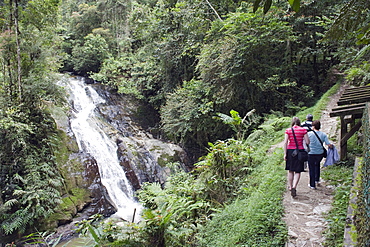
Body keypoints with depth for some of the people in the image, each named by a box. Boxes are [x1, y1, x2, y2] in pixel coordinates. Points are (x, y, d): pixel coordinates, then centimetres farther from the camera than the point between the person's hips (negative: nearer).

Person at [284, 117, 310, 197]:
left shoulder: (288, 130, -1)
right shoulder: (303, 130, -2)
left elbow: (285, 142, -5)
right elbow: (308, 142, -3)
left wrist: (285, 153, -1)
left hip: (290, 151, 1)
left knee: (290, 170, 15)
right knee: (297, 171, 3)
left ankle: (290, 186, 26)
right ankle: (294, 187, -13)